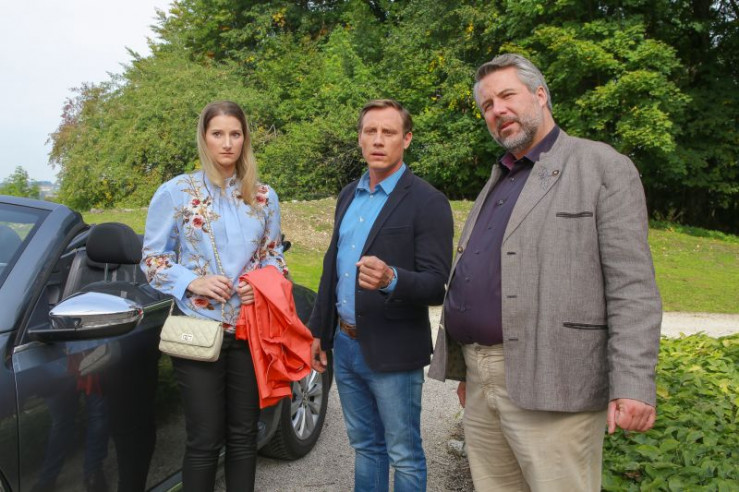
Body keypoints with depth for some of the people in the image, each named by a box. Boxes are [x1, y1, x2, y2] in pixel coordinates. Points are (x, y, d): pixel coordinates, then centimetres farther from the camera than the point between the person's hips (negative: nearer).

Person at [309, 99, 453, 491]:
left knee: (404, 455, 9)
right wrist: (319, 330, 14)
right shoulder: (348, 196, 9)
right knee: (365, 446, 21)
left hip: (392, 352, -6)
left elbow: (437, 286, -17)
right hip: (345, 345, 6)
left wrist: (391, 279, -36)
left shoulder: (427, 202, -13)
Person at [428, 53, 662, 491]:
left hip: (550, 385, -7)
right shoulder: (496, 183, 21)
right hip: (482, 380, 7)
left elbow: (632, 287, -11)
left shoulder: (603, 167, -3)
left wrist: (634, 385, -18)